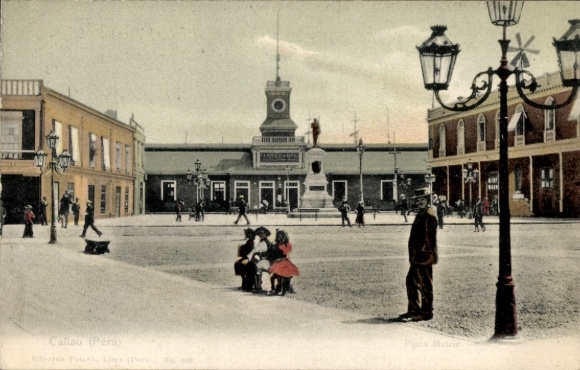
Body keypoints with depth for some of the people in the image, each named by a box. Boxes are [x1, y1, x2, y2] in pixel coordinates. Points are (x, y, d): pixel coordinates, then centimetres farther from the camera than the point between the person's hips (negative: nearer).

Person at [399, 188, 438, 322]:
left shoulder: (429, 215, -13)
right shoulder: (420, 214, 16)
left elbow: (430, 237, -18)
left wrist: (426, 253, -20)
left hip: (424, 256, -10)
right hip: (417, 257, 10)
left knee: (425, 285, -1)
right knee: (411, 281, 14)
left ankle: (426, 312, 8)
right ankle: (413, 310, 23)